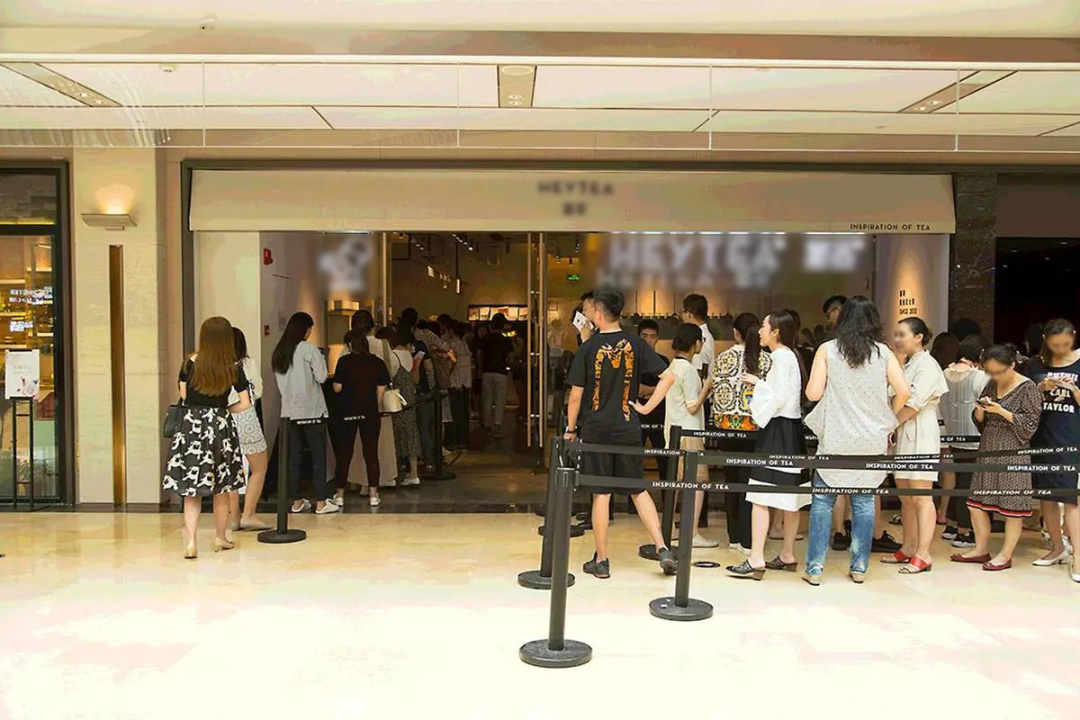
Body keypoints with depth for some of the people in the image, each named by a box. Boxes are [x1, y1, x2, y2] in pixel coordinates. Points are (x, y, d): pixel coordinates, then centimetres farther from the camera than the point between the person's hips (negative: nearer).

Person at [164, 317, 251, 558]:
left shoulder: (191, 363, -4)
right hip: (220, 428, 0)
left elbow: (183, 395, 3)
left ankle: (191, 542, -6)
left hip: (191, 426, 0)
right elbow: (245, 403, -3)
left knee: (191, 489, 4)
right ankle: (221, 538, 27)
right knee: (221, 489, 13)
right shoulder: (234, 368, -4)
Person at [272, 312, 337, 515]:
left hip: (289, 410, 6)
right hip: (311, 410, -6)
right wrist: (321, 359, 3)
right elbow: (321, 376, -12)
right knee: (318, 456, 0)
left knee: (293, 457, 9)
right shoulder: (308, 349, -10)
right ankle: (321, 503, 0)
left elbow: (280, 383, 14)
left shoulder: (279, 352, 9)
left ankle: (297, 501, 15)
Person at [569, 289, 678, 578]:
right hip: (628, 429, 3)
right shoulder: (635, 344, 0)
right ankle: (662, 549, 7)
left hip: (595, 429, -2)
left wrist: (570, 428, 4)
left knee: (601, 494, 4)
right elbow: (668, 377, -4)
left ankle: (601, 560, 13)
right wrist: (647, 408, 2)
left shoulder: (589, 348, -9)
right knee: (639, 489, 14)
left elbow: (576, 394, -7)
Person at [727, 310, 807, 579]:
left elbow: (779, 398, -19)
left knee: (761, 496, -11)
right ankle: (787, 555, 23)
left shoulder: (781, 357, -13)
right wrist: (759, 383, 9)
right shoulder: (788, 356, 15)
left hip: (778, 431, -10)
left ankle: (756, 560, -13)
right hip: (789, 430, 10)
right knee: (789, 496, 14)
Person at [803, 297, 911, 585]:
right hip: (872, 440, 2)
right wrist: (888, 418, 13)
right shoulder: (883, 352, 2)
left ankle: (815, 567, 5)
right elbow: (904, 391, -2)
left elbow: (813, 393, -7)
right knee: (864, 502, 10)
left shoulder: (827, 350, -3)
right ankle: (860, 567, 15)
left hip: (835, 439, -2)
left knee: (822, 501, 4)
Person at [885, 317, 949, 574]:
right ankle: (908, 548, 18)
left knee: (921, 497, -8)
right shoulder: (907, 365, 18)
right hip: (902, 435, 9)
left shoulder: (927, 365, -10)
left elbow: (913, 405, -16)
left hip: (920, 435, -9)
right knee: (905, 497, 11)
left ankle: (923, 555, -6)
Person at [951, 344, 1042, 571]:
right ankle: (981, 549, 19)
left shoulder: (1028, 389, -7)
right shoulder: (991, 386, 10)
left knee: (1012, 506, 0)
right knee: (976, 503, 7)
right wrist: (980, 410, -7)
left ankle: (1006, 555, 9)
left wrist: (1001, 411, -19)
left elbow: (1030, 425, -11)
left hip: (1013, 453, -6)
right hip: (987, 451, 7)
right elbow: (979, 421, 15)